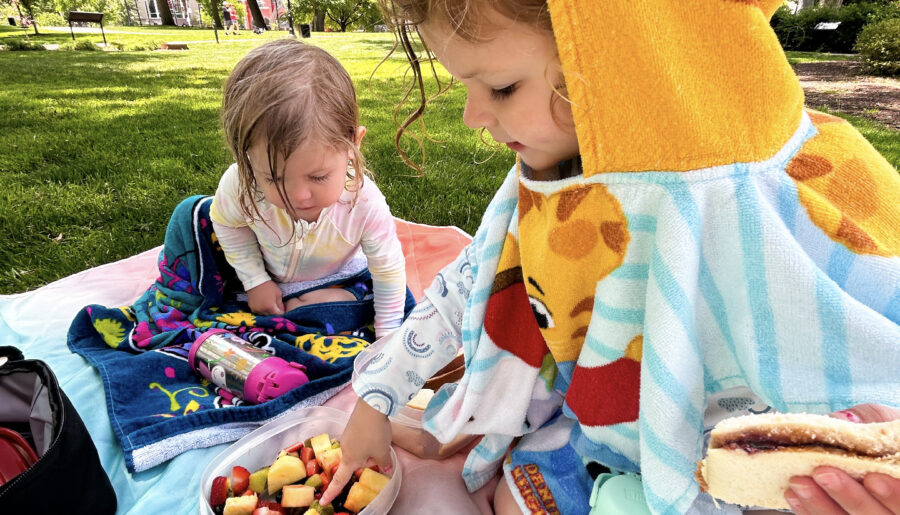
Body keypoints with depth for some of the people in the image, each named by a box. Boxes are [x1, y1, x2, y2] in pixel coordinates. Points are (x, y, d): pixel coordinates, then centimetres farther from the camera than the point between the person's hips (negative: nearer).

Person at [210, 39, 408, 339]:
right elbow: (227, 223, -7)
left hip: (334, 282, -2)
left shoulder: (365, 205, -38)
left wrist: (387, 339, -15)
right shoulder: (238, 185, -33)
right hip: (265, 273, 3)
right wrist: (254, 280, -8)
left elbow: (388, 270, -21)